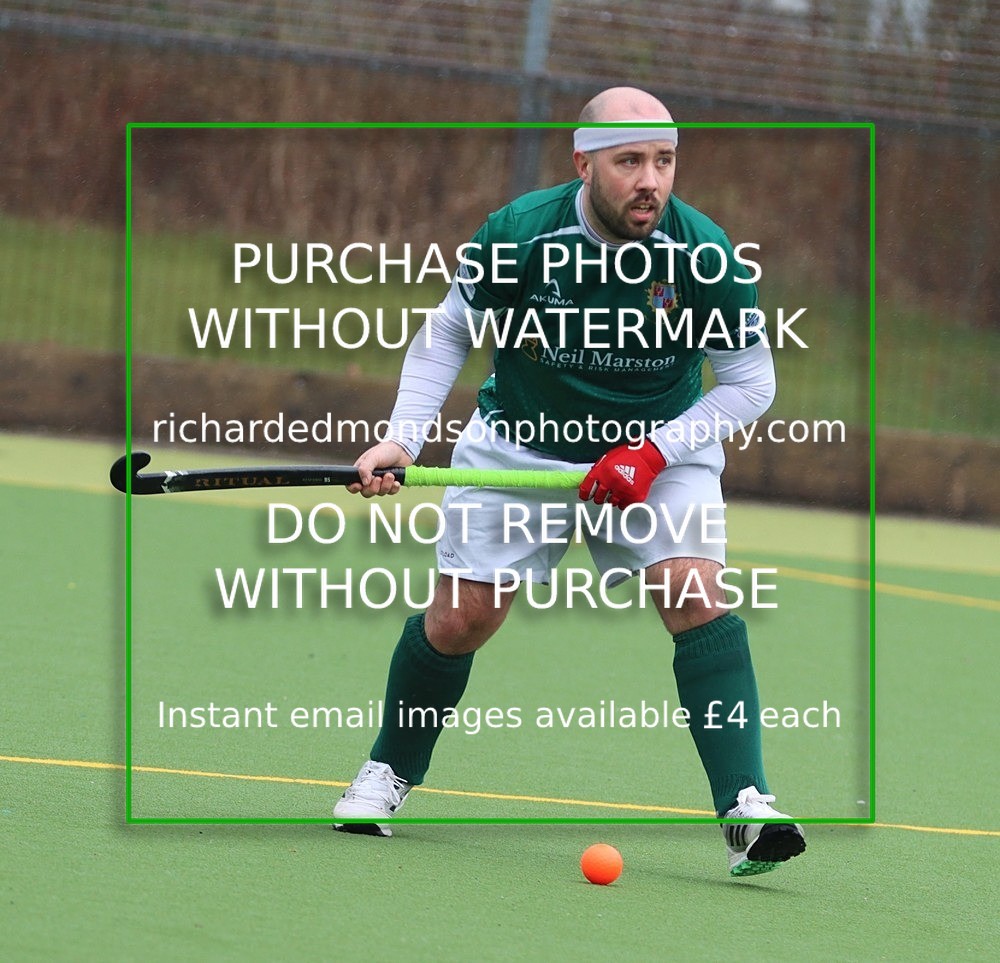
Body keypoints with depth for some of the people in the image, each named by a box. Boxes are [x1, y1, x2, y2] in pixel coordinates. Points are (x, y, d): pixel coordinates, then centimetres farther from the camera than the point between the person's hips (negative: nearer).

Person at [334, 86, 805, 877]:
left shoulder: (705, 254, -21)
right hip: (520, 442, 0)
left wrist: (654, 452, -21)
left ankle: (745, 809, -26)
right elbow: (449, 332, -3)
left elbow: (750, 382, -10)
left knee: (698, 595, -22)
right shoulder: (517, 235, -21)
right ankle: (390, 774, 27)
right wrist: (403, 438, -13)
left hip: (659, 447, 0)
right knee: (460, 617, -1)